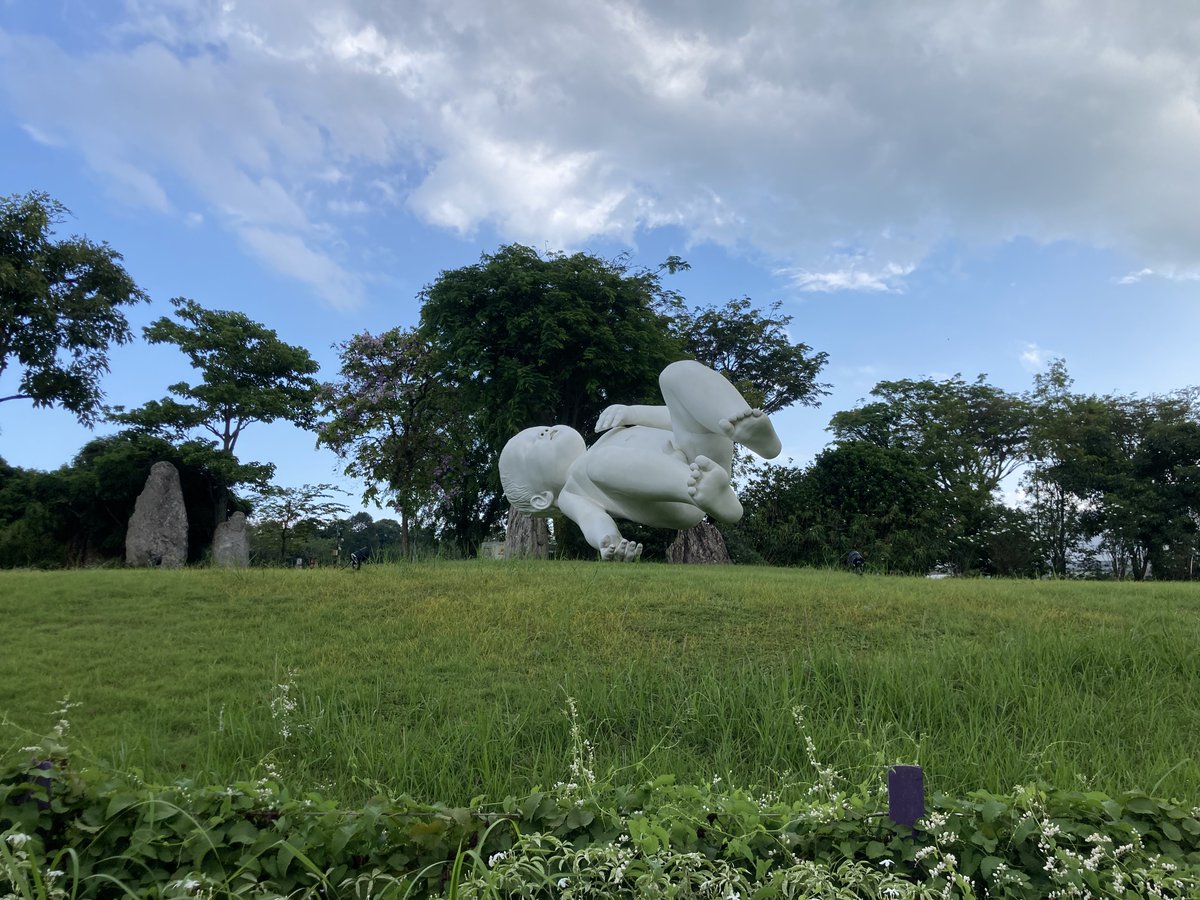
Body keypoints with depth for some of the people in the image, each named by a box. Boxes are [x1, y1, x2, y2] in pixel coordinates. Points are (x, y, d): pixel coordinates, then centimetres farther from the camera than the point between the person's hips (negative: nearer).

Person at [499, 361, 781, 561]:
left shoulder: (612, 434, 38)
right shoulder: (572, 493, 19)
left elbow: (677, 419, 33)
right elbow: (591, 516, -5)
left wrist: (633, 412, 15)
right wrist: (607, 540, -28)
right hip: (674, 502, -5)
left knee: (680, 372, 0)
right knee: (593, 462, -29)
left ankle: (744, 428, -30)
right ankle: (715, 495, -51)